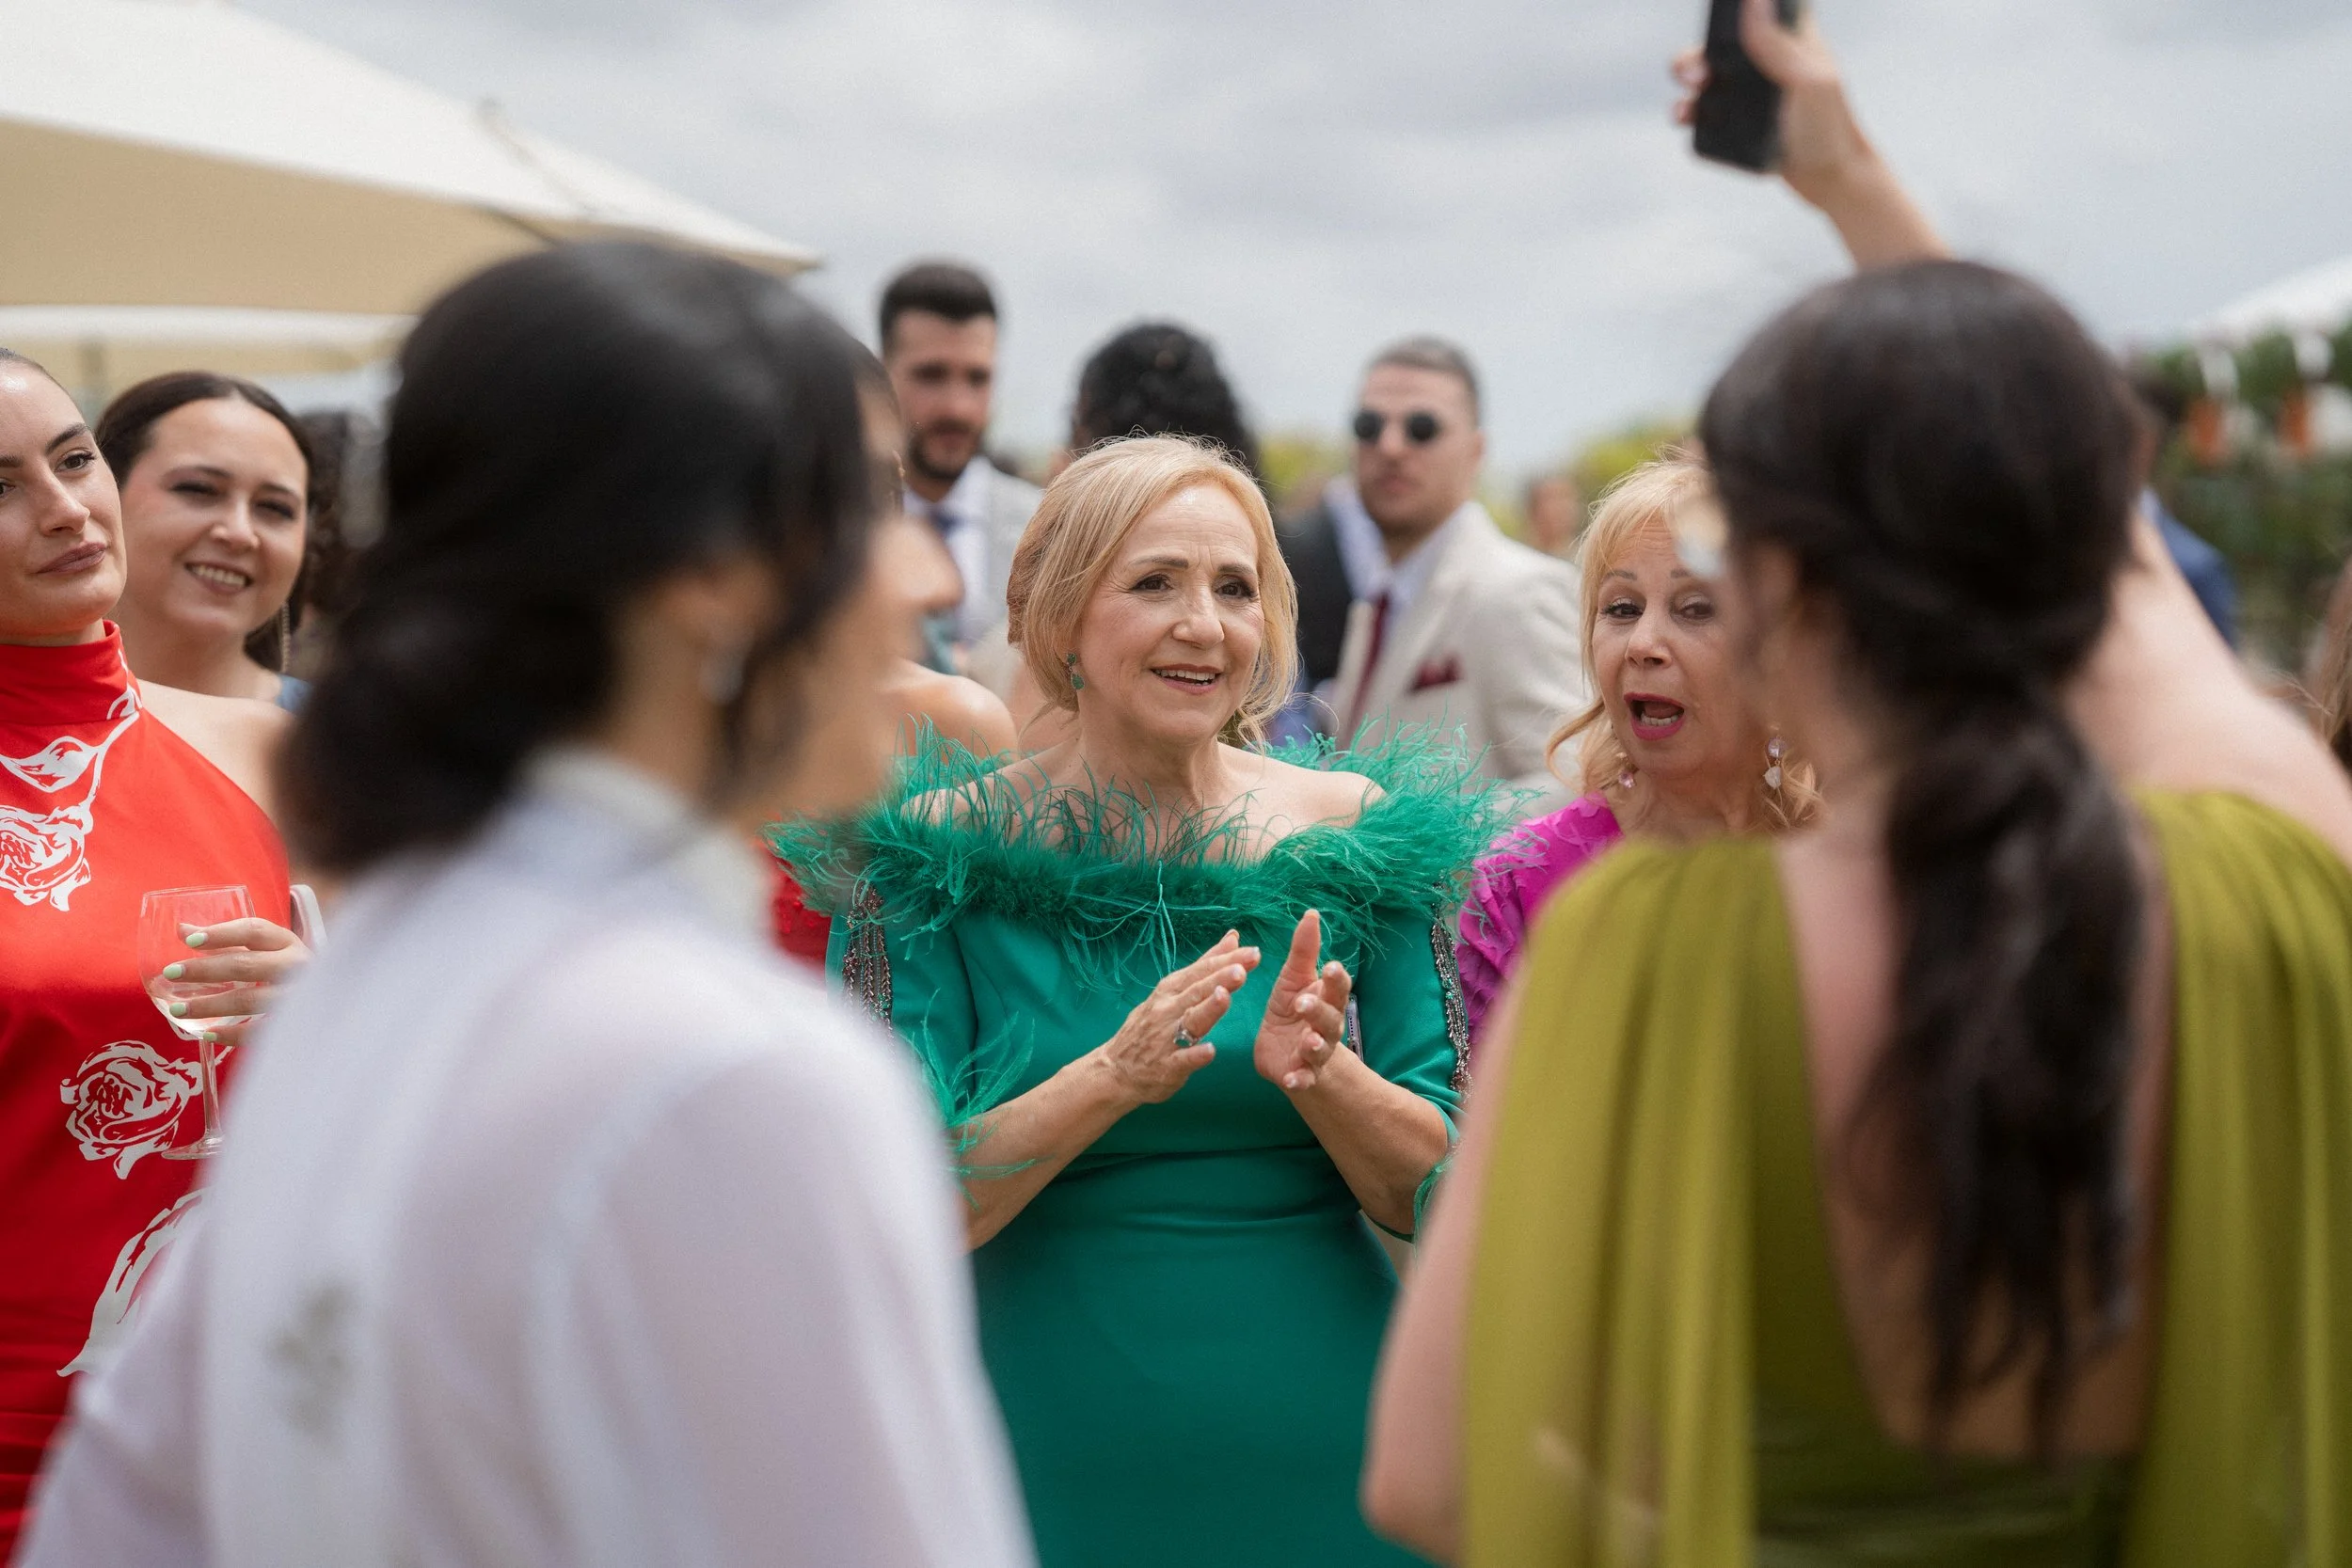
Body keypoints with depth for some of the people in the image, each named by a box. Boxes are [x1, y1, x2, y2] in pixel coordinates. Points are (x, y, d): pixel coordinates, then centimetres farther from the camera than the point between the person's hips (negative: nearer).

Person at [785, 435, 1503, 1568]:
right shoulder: (943, 855, -5)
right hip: (1055, 1463, -2)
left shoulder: (1353, 834, 0)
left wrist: (1318, 1072, -19)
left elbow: (1434, 1195, -1)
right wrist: (1114, 1076, -24)